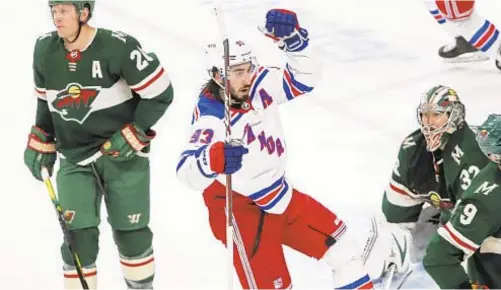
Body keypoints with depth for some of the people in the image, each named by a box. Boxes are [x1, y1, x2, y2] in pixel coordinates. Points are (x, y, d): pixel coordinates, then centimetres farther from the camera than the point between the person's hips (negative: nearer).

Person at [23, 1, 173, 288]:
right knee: (79, 236, -5)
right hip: (75, 159, 3)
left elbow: (160, 92, -13)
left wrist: (133, 135, -16)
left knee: (130, 232, 7)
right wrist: (40, 143, 14)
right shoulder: (44, 50, -2)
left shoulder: (118, 47, -19)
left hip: (122, 154, -3)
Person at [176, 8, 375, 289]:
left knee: (338, 240, 19)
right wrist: (216, 158, -66)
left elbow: (303, 78, 0)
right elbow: (188, 170, -43)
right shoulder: (211, 118, -29)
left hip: (279, 194, 8)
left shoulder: (258, 87, -9)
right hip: (238, 208, -8)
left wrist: (292, 36, -18)